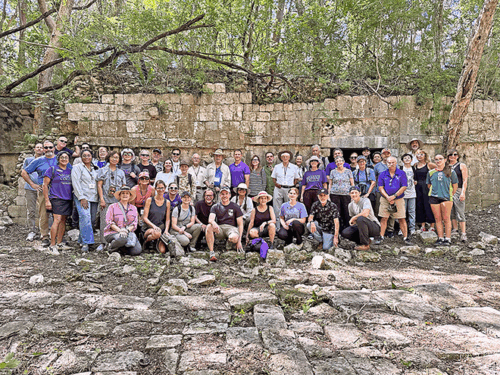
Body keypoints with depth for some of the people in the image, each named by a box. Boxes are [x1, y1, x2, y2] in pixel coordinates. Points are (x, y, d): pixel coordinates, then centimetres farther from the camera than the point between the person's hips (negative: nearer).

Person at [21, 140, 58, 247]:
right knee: (43, 215, -2)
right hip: (43, 190, 0)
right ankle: (45, 237, 6)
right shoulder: (38, 161, 10)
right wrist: (32, 184, 5)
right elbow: (24, 172, 15)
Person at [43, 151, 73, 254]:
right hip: (57, 199, -5)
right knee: (57, 220, -14)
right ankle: (52, 245, -10)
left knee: (63, 221, 8)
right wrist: (47, 200, -9)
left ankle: (59, 243, 18)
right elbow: (45, 185, -3)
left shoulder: (70, 171, 14)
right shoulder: (52, 170, -1)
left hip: (68, 199, 6)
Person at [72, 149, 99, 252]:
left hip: (94, 198, 6)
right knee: (85, 217, -20)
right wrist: (82, 198, -15)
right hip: (82, 197, -6)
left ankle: (81, 240, 14)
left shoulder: (94, 169, 21)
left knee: (92, 220, 1)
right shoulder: (77, 167, 4)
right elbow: (76, 183, -6)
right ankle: (86, 242, -18)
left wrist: (99, 197, 12)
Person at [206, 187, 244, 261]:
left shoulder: (235, 207, 8)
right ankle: (211, 253, -30)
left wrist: (239, 240, -10)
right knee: (209, 227, -32)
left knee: (234, 238, -39)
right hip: (219, 228, 2)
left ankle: (229, 242, 0)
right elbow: (210, 219, -6)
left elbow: (240, 224, 3)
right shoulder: (215, 207, 12)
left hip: (231, 227, -2)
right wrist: (214, 224, -34)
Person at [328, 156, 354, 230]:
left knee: (346, 212, -4)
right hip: (335, 194, 1)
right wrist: (328, 194, 4)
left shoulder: (348, 171, 11)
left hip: (346, 194, -1)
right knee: (337, 212, -2)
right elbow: (330, 184, 13)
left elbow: (352, 183, 9)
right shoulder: (333, 172, 13)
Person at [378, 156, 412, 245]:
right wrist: (387, 197, -12)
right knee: (384, 218, 2)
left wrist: (394, 196, -14)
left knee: (402, 219, -1)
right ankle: (381, 237, 10)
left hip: (398, 199, -1)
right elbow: (380, 187, 0)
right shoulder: (383, 174, 5)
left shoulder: (402, 173, 1)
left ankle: (405, 237, 7)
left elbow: (404, 187, -6)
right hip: (385, 199, 1)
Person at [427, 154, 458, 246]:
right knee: (438, 219, 4)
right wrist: (435, 192, 11)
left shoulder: (451, 172, 4)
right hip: (434, 197, 2)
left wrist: (450, 195, 5)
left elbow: (455, 186, 8)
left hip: (446, 197, -2)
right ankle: (440, 238, 11)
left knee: (446, 218, -3)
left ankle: (447, 239, 3)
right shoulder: (431, 172, 9)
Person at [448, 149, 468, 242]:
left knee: (460, 212, -7)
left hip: (458, 191, -4)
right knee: (451, 212, 7)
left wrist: (463, 193, -13)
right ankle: (455, 229, 18)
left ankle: (463, 233, -5)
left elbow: (465, 180, -3)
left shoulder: (462, 166, 4)